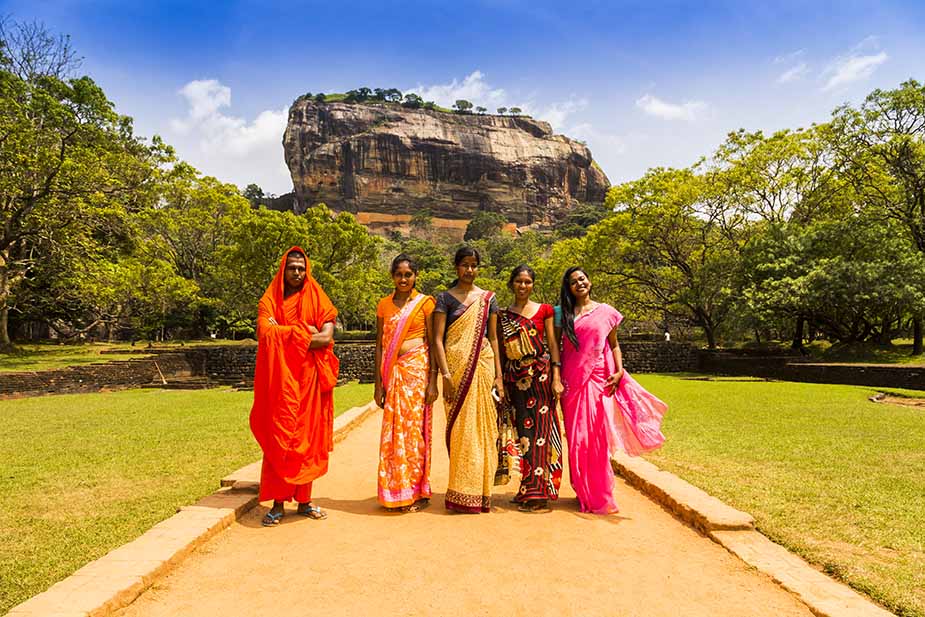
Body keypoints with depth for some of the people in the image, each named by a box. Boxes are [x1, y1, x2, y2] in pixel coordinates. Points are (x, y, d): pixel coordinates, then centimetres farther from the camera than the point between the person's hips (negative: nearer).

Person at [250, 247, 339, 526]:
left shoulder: (317, 299, 8)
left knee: (307, 436, 5)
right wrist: (304, 332, -11)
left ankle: (304, 500, 15)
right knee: (278, 439, -2)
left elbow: (326, 338, -7)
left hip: (308, 378, 1)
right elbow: (264, 333, -11)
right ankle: (278, 503, 6)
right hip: (280, 379, -1)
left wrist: (284, 333, -8)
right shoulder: (269, 300, 7)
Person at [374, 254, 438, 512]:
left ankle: (417, 491, 12)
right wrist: (379, 383, 5)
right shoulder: (384, 305, 11)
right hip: (393, 372, 3)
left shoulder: (425, 302, 1)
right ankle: (395, 492, 17)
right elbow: (379, 345, 10)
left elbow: (433, 343, -2)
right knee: (393, 430, 4)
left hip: (417, 369, -3)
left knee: (414, 428, -1)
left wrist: (433, 381, -9)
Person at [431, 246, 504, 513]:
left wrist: (498, 375, 3)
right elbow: (438, 338, -3)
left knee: (483, 428, 3)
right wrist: (445, 374, -12)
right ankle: (461, 495, 10)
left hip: (483, 368, 2)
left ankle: (482, 493, 15)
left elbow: (493, 338, 10)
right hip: (457, 368, -2)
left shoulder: (488, 299, 11)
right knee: (461, 430, 0)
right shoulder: (445, 298, 4)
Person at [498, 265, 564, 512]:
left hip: (541, 376, -1)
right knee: (521, 430, 2)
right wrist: (500, 381, 4)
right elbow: (500, 350, 9)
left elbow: (553, 344, 3)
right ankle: (527, 489, 13)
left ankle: (538, 492, 5)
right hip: (516, 379, 1)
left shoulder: (544, 310, 7)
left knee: (540, 429, -3)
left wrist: (556, 378, -5)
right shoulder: (502, 316, 10)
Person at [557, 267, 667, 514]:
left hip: (599, 380, -1)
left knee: (598, 436, -2)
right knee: (576, 437, 3)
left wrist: (619, 371, -3)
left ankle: (600, 496, 11)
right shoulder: (563, 313, 9)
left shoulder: (606, 312, 8)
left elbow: (614, 344, 11)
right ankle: (584, 493, 17)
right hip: (572, 380, 1)